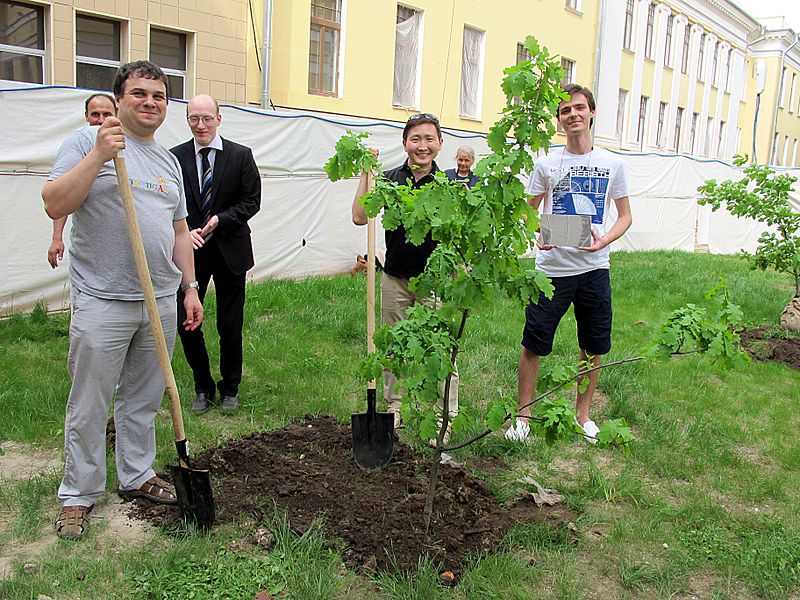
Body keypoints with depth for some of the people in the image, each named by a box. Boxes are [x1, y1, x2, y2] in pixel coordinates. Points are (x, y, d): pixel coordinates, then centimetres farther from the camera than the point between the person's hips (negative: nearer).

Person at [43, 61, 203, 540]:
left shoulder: (169, 160, 16)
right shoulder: (88, 141, -3)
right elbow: (55, 204, -14)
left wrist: (190, 288, 14)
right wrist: (99, 155, -22)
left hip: (161, 302, 6)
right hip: (102, 302, -5)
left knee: (145, 400, 16)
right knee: (89, 407, 3)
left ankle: (137, 476, 31)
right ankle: (79, 495, 18)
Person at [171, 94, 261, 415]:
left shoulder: (241, 155, -2)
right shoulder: (175, 157, 1)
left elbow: (252, 201, -2)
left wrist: (220, 220, -16)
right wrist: (186, 231, -17)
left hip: (230, 251, -1)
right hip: (190, 252, 1)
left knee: (230, 327, 6)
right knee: (186, 321, 0)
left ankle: (229, 389, 24)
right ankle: (202, 387, 20)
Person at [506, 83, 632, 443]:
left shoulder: (612, 164, 5)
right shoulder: (546, 164, 1)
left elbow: (625, 216, 11)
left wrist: (605, 239, -9)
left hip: (594, 268, 2)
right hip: (552, 267, -2)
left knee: (593, 346, 11)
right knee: (533, 344, 0)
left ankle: (582, 413, 29)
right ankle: (523, 414, 15)